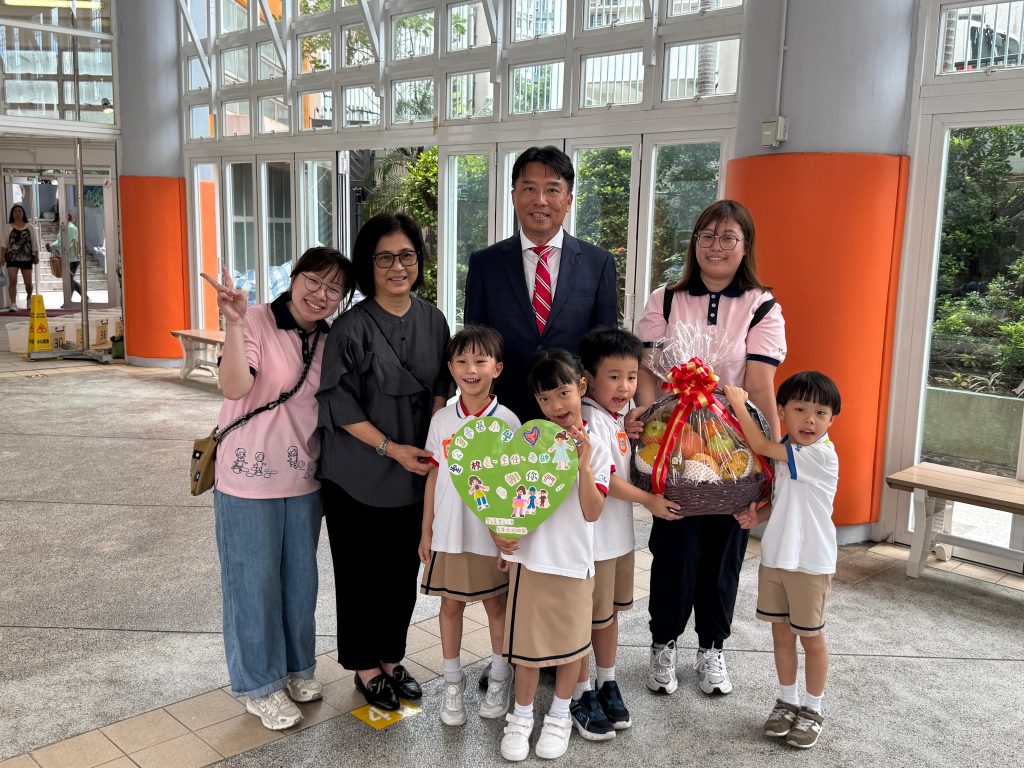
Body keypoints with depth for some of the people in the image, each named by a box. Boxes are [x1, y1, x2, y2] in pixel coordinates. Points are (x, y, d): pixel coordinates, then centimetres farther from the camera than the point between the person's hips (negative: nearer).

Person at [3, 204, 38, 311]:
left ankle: (29, 298, 34)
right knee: (12, 280, -13)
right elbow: (4, 244, 3)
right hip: (12, 258, -1)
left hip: (26, 258, 1)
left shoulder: (29, 228, 9)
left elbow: (34, 243, 8)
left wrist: (36, 256, -1)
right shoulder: (8, 227, 7)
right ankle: (13, 304, -12)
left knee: (28, 282, 5)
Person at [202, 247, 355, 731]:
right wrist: (234, 324, -39)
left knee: (300, 577, 18)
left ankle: (297, 667, 39)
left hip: (304, 478, 6)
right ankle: (260, 684, 26)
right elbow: (234, 387, -29)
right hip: (250, 477, -5)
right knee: (254, 582, 7)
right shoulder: (256, 322, -15)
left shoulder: (330, 340, 2)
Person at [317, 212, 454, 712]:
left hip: (414, 475, 5)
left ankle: (392, 659, 34)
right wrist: (392, 448, -18)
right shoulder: (351, 328, -14)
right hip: (358, 477, -4)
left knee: (403, 571, 15)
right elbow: (340, 406, -13)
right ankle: (365, 668, 27)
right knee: (359, 573, 9)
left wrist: (432, 442, -3)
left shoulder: (432, 320, 3)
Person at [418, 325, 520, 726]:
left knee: (496, 603, 12)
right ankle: (452, 681, 28)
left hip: (493, 534, -2)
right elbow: (433, 475, 6)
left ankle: (500, 677, 31)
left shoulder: (506, 421, -8)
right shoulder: (442, 419, 0)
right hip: (449, 532, 2)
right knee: (451, 603, 12)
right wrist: (426, 530, 6)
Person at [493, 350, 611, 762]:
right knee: (528, 642, 10)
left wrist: (583, 465, -22)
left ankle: (559, 717, 33)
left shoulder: (596, 449, -6)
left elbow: (592, 512, -12)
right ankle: (521, 717, 30)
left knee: (571, 642, 12)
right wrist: (497, 531, -10)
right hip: (530, 557, 1)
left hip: (573, 561, 0)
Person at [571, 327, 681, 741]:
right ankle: (581, 695, 20)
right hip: (592, 536, -9)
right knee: (586, 617, 5)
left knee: (610, 612, 20)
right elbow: (602, 479, -23)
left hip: (621, 534, 9)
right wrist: (650, 500, -15)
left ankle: (607, 684, 36)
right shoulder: (590, 420, -21)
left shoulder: (619, 416, 8)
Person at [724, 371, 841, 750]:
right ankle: (787, 701, 33)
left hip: (810, 564, -7)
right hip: (774, 558, 7)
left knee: (811, 638, 10)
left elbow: (760, 445, -21)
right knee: (781, 633, 16)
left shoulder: (821, 454, -21)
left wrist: (738, 403, -12)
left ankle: (812, 708, 27)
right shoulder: (787, 455, 3)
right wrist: (758, 515, -5)